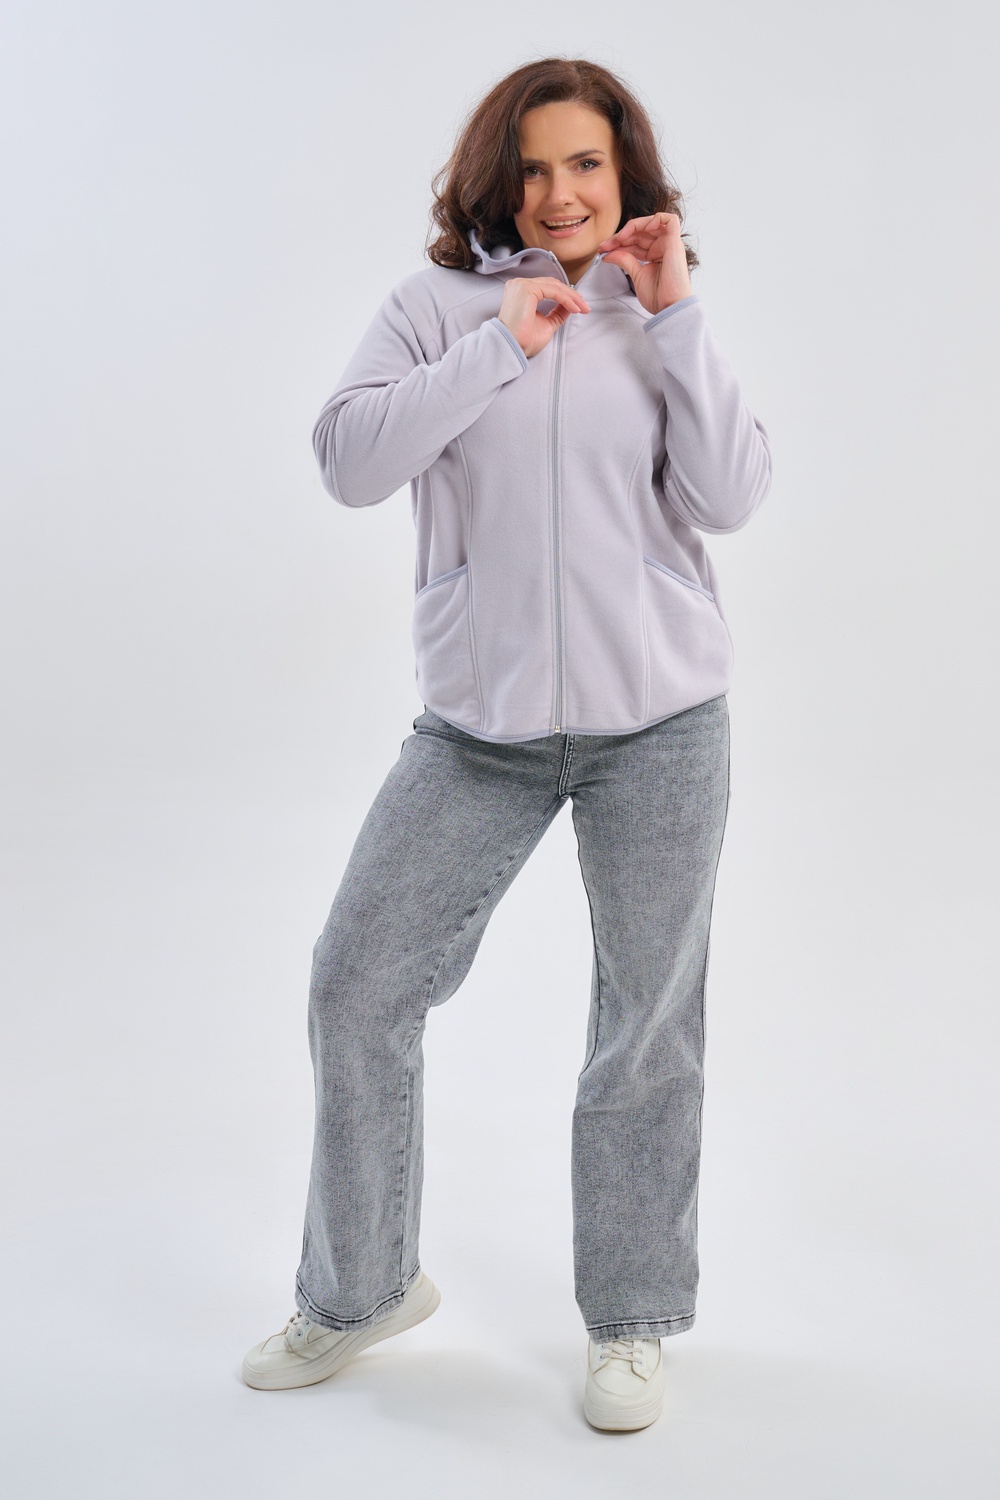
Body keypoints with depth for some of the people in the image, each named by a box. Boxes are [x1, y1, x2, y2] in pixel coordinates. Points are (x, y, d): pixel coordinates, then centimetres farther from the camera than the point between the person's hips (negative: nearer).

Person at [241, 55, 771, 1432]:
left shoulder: (658, 324, 8)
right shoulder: (438, 306, 5)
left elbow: (731, 497, -5)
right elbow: (348, 462, -10)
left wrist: (676, 313, -7)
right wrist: (502, 346, -11)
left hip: (658, 722, 0)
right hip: (481, 724, 0)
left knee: (650, 1020, 7)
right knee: (356, 985, 2)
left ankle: (631, 1321, 27)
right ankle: (361, 1291, 25)